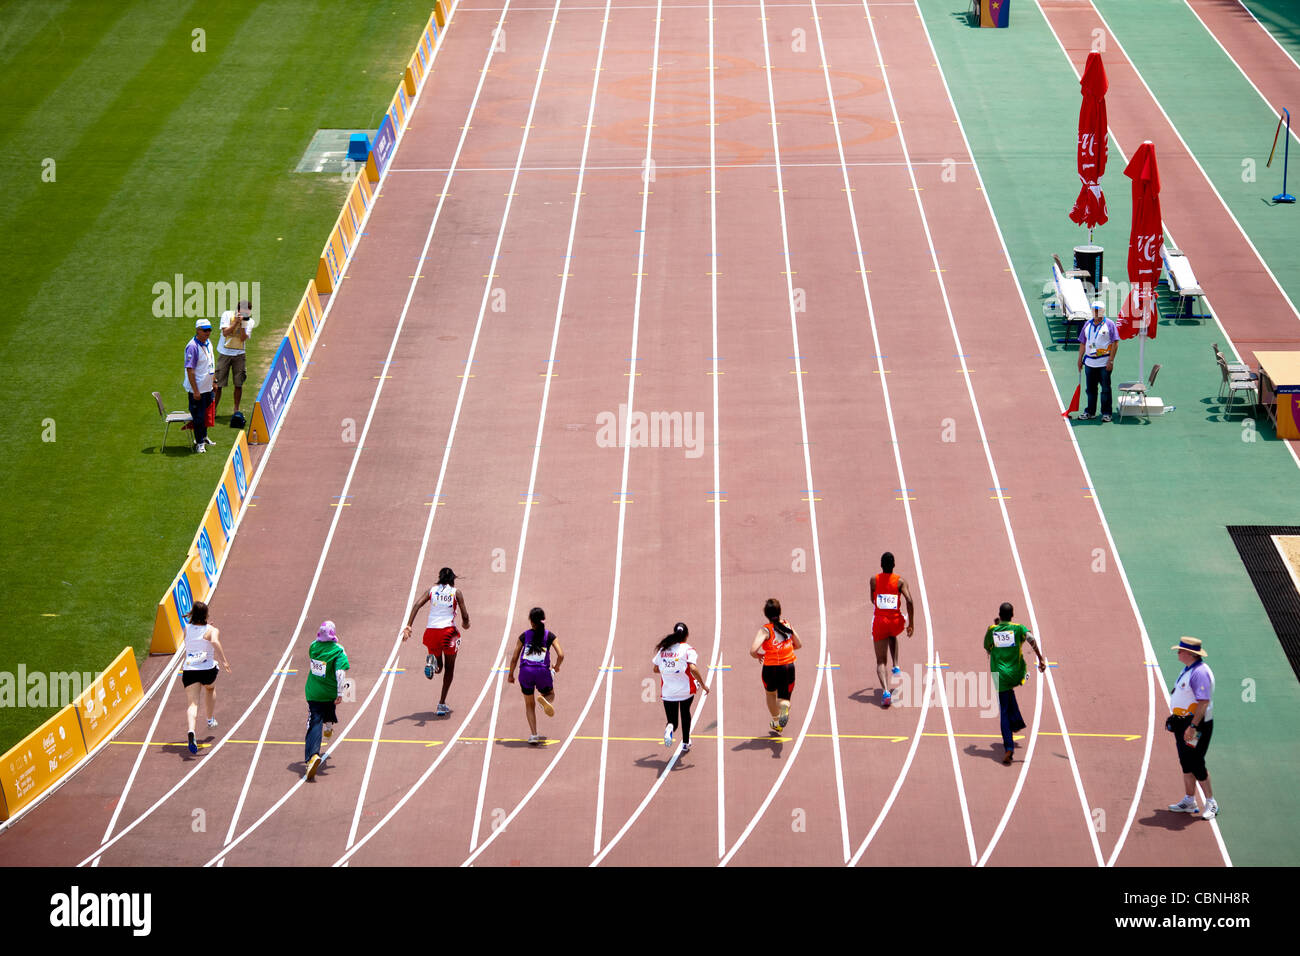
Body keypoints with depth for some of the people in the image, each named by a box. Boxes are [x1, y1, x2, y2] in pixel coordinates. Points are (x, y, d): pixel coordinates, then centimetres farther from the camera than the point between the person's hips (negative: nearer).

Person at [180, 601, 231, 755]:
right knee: (211, 688, 34)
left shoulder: (187, 629, 8)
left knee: (191, 703, -8)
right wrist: (224, 661, -27)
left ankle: (191, 730, -33)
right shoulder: (212, 630, -4)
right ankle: (211, 718, 48)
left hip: (189, 670, 1)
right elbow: (215, 642, -25)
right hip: (207, 670, -1)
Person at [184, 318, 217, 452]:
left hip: (208, 387, 8)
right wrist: (195, 391, -23)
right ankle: (199, 443, 14)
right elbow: (190, 370, -22)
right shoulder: (192, 346, -21)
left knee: (205, 414, 21)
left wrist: (213, 381, 21)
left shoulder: (208, 343, 6)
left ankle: (204, 437, 38)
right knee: (198, 416, 2)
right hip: (197, 389, -8)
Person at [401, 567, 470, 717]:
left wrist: (408, 626, -9)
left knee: (439, 668, 21)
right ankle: (442, 704, 3)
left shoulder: (432, 590, 10)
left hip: (431, 631, 2)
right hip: (448, 631, -2)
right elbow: (465, 616, 0)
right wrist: (466, 624, 24)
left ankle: (432, 662, -19)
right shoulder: (456, 592, 4)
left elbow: (417, 605, -4)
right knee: (449, 668, 13)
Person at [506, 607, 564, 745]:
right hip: (542, 672, -1)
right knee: (550, 694, 27)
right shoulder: (549, 636, 5)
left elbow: (514, 658, 8)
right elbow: (561, 655, -3)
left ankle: (533, 735, 4)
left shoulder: (524, 636, 8)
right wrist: (556, 667, 18)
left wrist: (510, 674, 22)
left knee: (529, 705, 16)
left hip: (525, 672, 1)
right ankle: (543, 699, -12)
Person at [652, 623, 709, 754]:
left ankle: (670, 728, -28)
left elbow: (656, 669, 11)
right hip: (686, 689, -1)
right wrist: (703, 685, -9)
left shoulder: (662, 649, 5)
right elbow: (693, 669, -19)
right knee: (685, 713, 27)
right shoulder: (688, 649, -8)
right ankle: (685, 744, 32)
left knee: (672, 720, 8)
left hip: (667, 691, 1)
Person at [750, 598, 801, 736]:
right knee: (784, 698, 11)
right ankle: (784, 710, -24)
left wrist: (758, 656, -1)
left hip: (771, 668, -2)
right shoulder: (787, 625, 2)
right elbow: (798, 645, 15)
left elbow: (753, 650, -24)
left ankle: (775, 722, 36)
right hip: (788, 667, 2)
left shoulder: (765, 630, -12)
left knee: (771, 694, 26)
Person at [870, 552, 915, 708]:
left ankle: (885, 690, -22)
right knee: (893, 636, 40)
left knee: (881, 661, 1)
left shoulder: (874, 580, 1)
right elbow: (909, 601, -12)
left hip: (879, 622, -1)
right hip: (895, 621, 1)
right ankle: (896, 667, 26)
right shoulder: (900, 581, -3)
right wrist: (910, 624, -5)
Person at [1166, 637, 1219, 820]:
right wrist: (1177, 723, 21)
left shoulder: (1200, 672, -21)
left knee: (1195, 764, -7)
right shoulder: (1188, 669, 12)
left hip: (1197, 723, -10)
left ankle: (1211, 803, 2)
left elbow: (1204, 702, -26)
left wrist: (1192, 726, -29)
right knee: (1186, 763, 14)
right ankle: (1189, 801, 22)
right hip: (1183, 722, 10)